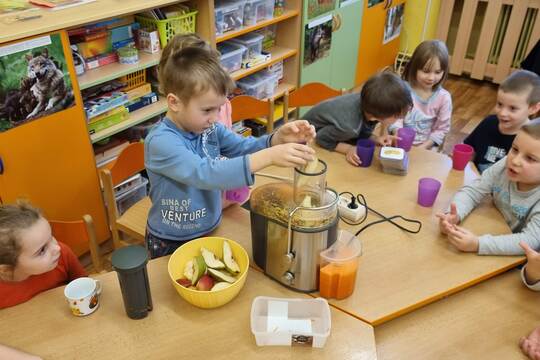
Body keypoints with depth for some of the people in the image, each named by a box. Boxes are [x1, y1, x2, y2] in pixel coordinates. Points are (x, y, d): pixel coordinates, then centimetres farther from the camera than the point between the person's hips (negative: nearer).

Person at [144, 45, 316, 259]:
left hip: (210, 231, 6)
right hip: (171, 243, -6)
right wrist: (269, 157, -48)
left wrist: (279, 139, -29)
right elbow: (206, 174, -40)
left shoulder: (209, 129, -6)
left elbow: (245, 148, -7)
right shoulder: (160, 142, -28)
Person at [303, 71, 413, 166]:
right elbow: (322, 139, -26)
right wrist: (348, 149, -32)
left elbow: (363, 132, -5)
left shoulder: (368, 103, -26)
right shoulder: (349, 126, -45)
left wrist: (376, 139, -23)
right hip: (312, 137, -6)